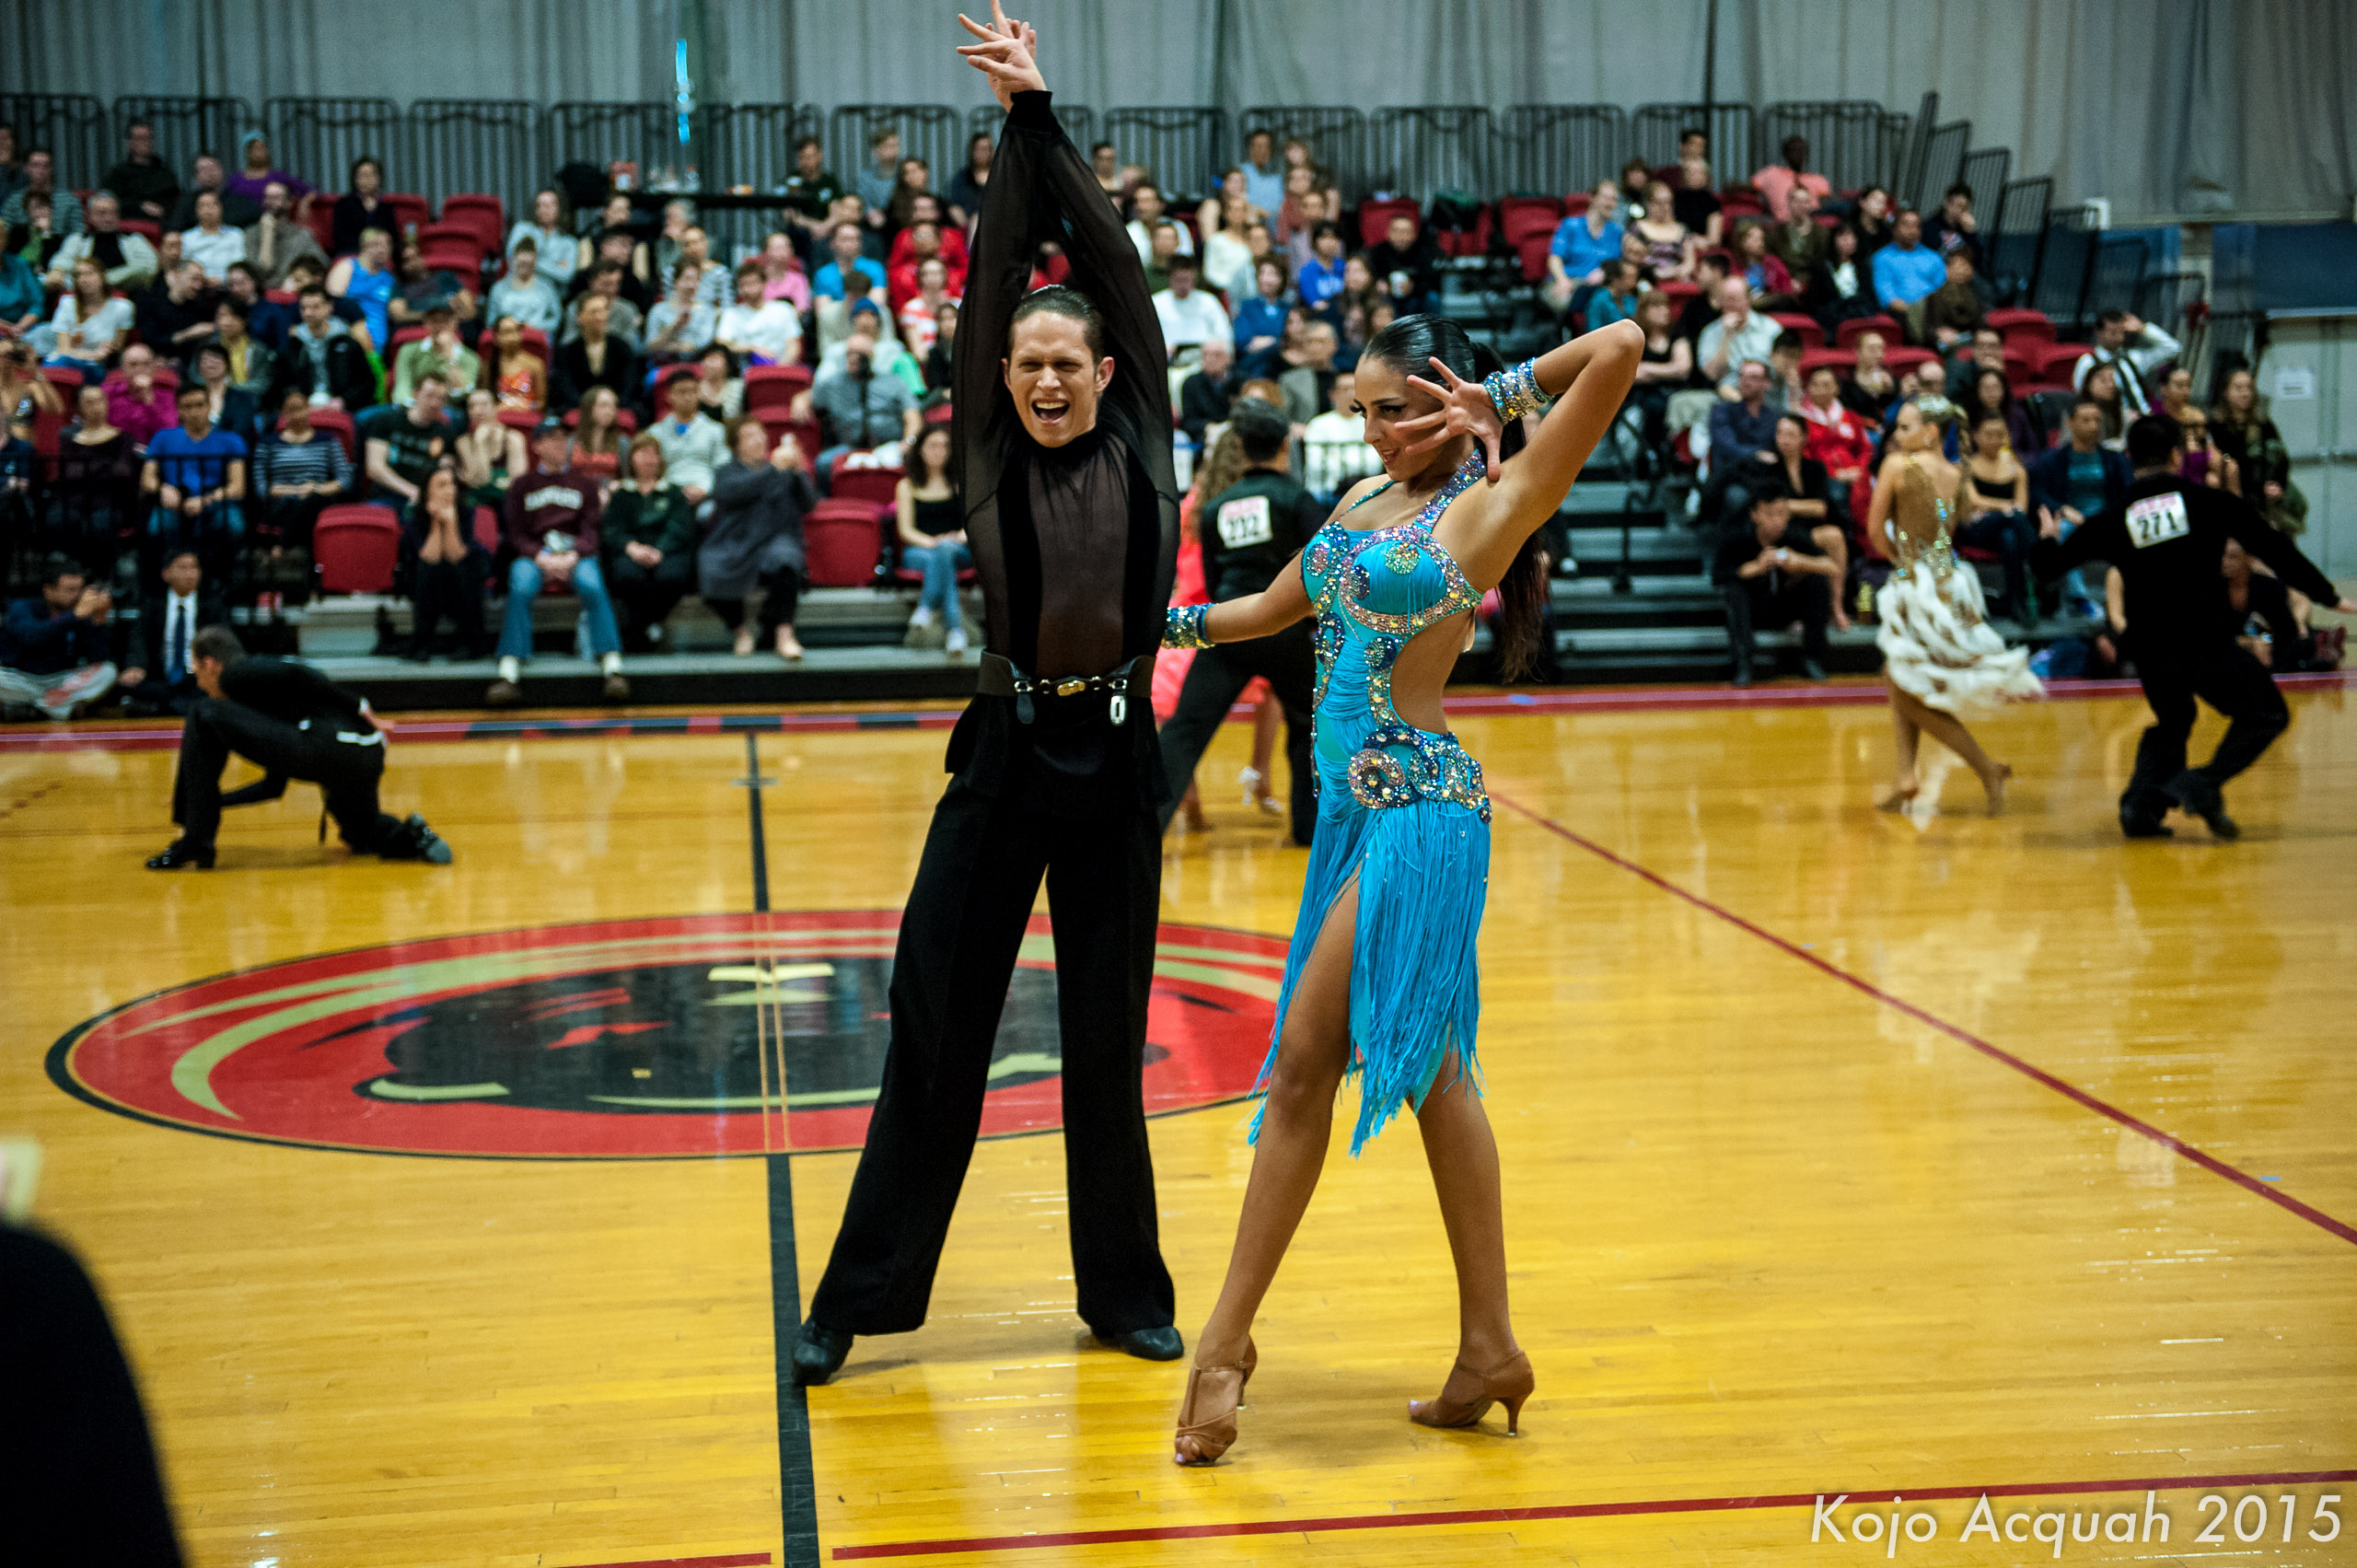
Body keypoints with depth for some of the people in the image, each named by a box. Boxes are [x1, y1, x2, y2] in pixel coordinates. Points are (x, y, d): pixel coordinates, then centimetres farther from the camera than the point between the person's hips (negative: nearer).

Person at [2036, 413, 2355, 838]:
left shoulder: (2113, 520, 6)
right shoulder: (2209, 501, 2)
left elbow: (2049, 567, 12)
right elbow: (2275, 548, 6)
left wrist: (2048, 539, 36)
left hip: (2148, 648, 4)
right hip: (2206, 641, -4)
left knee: (2171, 723, 27)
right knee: (2267, 713, 11)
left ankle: (2141, 802, 7)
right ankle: (2204, 784, -9)